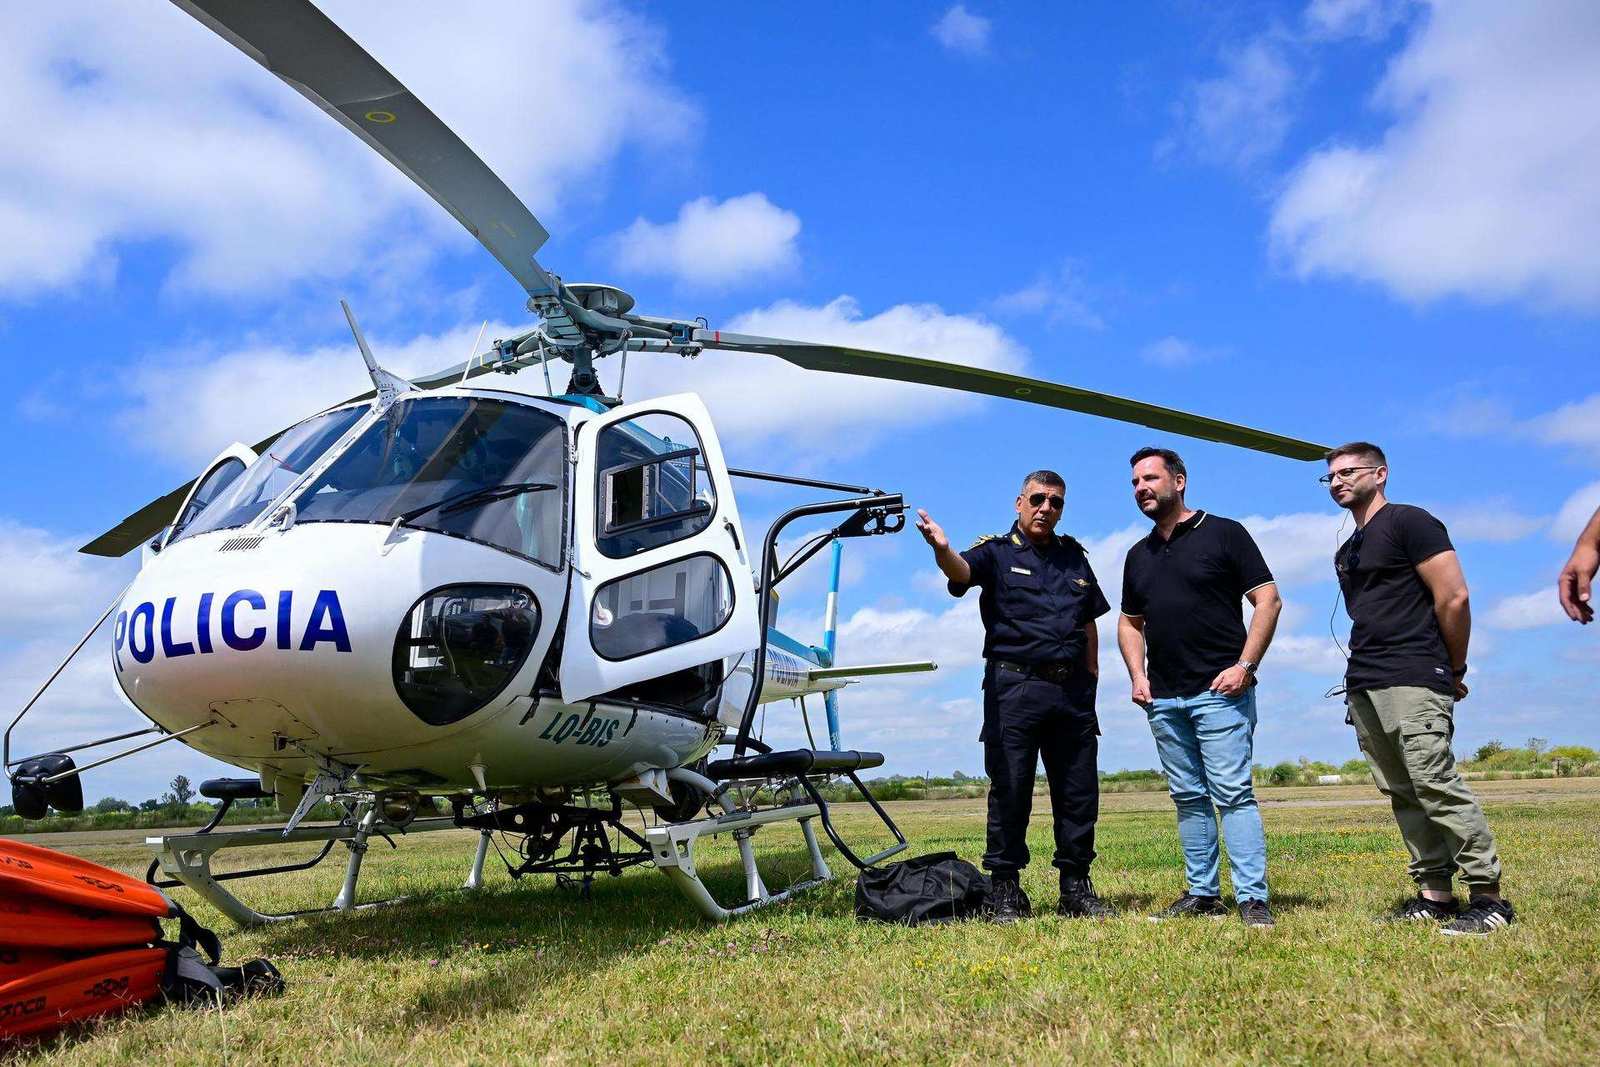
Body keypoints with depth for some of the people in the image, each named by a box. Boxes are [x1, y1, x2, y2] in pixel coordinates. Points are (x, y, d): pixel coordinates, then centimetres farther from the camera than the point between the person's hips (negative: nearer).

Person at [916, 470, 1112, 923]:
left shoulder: (1074, 556, 17)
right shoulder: (996, 552, 2)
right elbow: (962, 571, -22)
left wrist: (1090, 680, 15)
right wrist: (942, 549, -45)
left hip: (1071, 691, 5)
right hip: (1014, 688, -5)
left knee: (1079, 793, 8)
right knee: (1010, 790, -1)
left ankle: (1076, 887, 20)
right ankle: (1006, 889, 8)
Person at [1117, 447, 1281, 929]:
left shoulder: (1224, 533, -1)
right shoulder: (1138, 555, 16)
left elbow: (1268, 600, -5)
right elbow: (1129, 622, 23)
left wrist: (1244, 666, -13)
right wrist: (1138, 675, 7)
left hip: (1220, 690, -6)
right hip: (1164, 699, 6)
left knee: (1232, 793, -9)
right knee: (1188, 798, 10)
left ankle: (1252, 898, -6)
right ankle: (1203, 893, 17)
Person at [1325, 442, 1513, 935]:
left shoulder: (1408, 522, -3)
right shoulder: (1347, 553, 22)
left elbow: (1454, 597, -8)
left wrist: (1454, 671, -2)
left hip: (1413, 682, -8)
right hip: (1363, 687, 9)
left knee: (1436, 784, -13)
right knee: (1401, 794, 7)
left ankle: (1488, 895, -6)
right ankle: (1434, 893, 11)